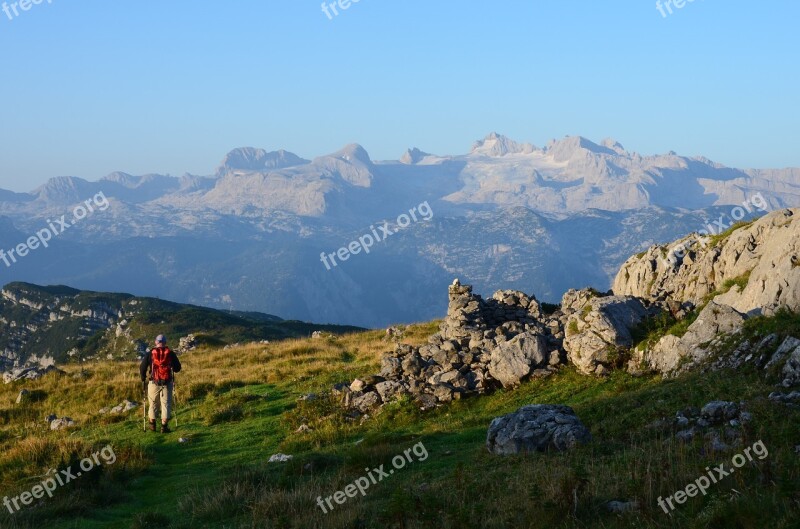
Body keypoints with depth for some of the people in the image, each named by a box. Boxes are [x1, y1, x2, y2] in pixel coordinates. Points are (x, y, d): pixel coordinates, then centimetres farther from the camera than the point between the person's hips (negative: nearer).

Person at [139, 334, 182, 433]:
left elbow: (142, 368, -2)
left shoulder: (150, 354, 0)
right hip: (167, 383, -1)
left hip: (154, 383, 1)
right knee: (166, 404, 4)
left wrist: (143, 379, 15)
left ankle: (152, 425, 23)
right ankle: (164, 426, -2)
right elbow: (178, 368, 5)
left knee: (153, 404, 16)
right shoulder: (171, 353, 0)